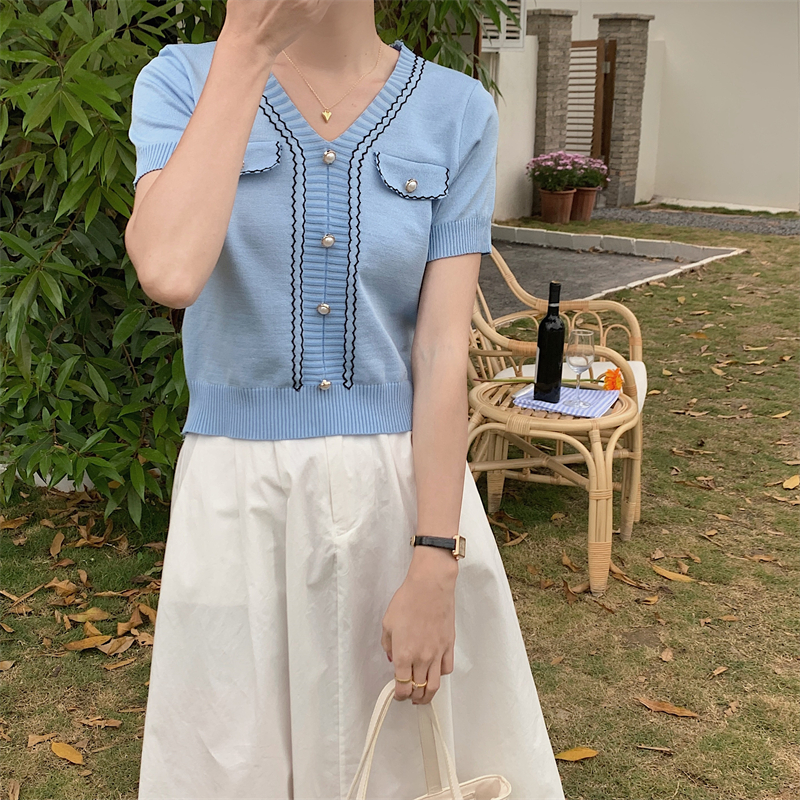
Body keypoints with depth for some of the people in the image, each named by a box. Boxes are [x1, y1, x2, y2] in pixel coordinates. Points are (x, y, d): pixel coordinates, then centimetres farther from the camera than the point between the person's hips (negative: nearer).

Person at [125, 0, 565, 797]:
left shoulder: (458, 112, -3)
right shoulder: (183, 83, -3)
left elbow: (443, 351, -8)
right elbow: (170, 273, -24)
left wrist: (435, 569, -11)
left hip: (408, 481, 1)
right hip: (240, 491, 0)